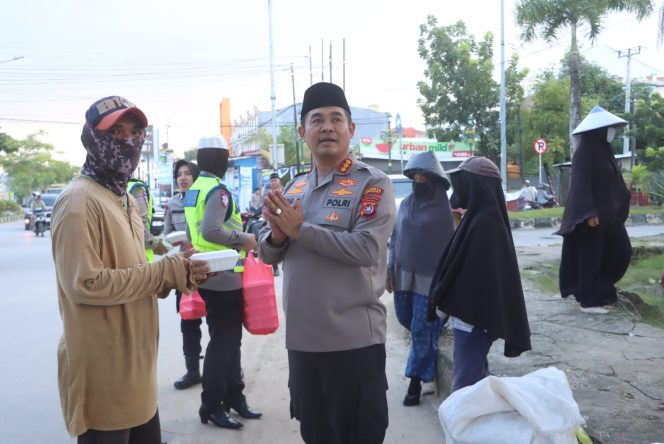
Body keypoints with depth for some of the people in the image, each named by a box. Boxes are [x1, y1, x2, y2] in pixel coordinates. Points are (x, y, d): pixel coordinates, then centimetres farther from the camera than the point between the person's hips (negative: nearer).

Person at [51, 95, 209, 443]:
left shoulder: (125, 198, 15)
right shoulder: (79, 201, -16)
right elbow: (85, 284, -24)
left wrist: (174, 272, 0)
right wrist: (167, 272, -19)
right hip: (104, 377, -9)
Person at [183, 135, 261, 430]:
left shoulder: (194, 190, 13)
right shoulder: (218, 190, -16)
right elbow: (211, 230, -29)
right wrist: (243, 238, -17)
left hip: (207, 274, 10)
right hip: (223, 277, -10)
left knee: (228, 338, 17)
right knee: (223, 341, 0)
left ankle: (233, 397, 27)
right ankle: (212, 406, 10)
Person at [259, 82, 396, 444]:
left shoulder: (372, 183, -8)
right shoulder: (295, 187, 10)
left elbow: (366, 249, -22)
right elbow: (268, 254, 11)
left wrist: (300, 229, -19)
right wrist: (276, 236, -12)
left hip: (354, 339, -6)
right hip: (302, 337, 6)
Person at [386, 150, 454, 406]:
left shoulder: (442, 209, -8)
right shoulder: (406, 204, 8)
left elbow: (450, 245, -6)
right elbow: (394, 239, 12)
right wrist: (390, 270, 8)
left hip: (428, 278, -5)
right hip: (404, 275, 6)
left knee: (422, 329, -1)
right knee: (405, 319, 16)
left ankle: (416, 381, 10)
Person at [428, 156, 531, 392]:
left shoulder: (482, 223, -20)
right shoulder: (486, 216, 10)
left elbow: (466, 270, -21)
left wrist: (441, 301, -9)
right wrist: (443, 299, 18)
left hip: (473, 314, -10)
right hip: (476, 311, 10)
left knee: (465, 382, -2)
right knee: (475, 373, 20)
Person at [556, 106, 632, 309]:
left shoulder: (604, 151, 14)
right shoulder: (583, 153, -13)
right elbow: (581, 185, -19)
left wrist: (623, 200, 28)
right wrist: (589, 213, -25)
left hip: (608, 213, 10)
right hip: (592, 215, -9)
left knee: (622, 251, 11)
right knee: (591, 256, -3)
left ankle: (601, 288, 22)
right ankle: (589, 300, 6)